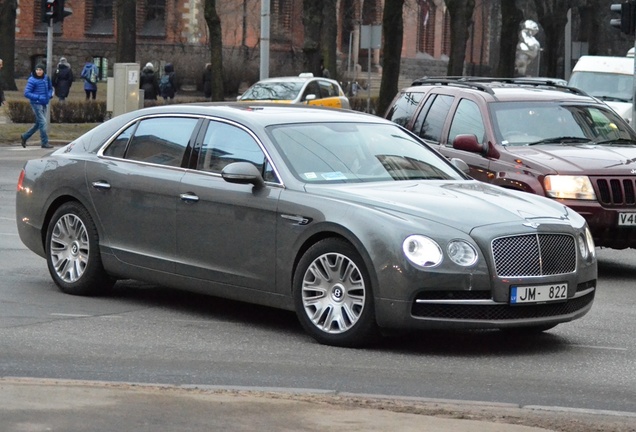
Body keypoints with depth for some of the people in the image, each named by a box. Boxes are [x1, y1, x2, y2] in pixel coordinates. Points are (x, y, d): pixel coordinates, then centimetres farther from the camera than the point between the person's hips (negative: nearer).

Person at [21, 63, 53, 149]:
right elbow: (26, 93, -14)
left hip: (44, 104, 7)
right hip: (36, 103, -7)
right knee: (42, 122, -9)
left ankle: (25, 136, 28)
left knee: (38, 123, 14)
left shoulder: (46, 78, 6)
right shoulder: (32, 80, -13)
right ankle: (44, 142, -3)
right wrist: (38, 97, -20)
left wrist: (49, 95, 0)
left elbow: (50, 88, 21)